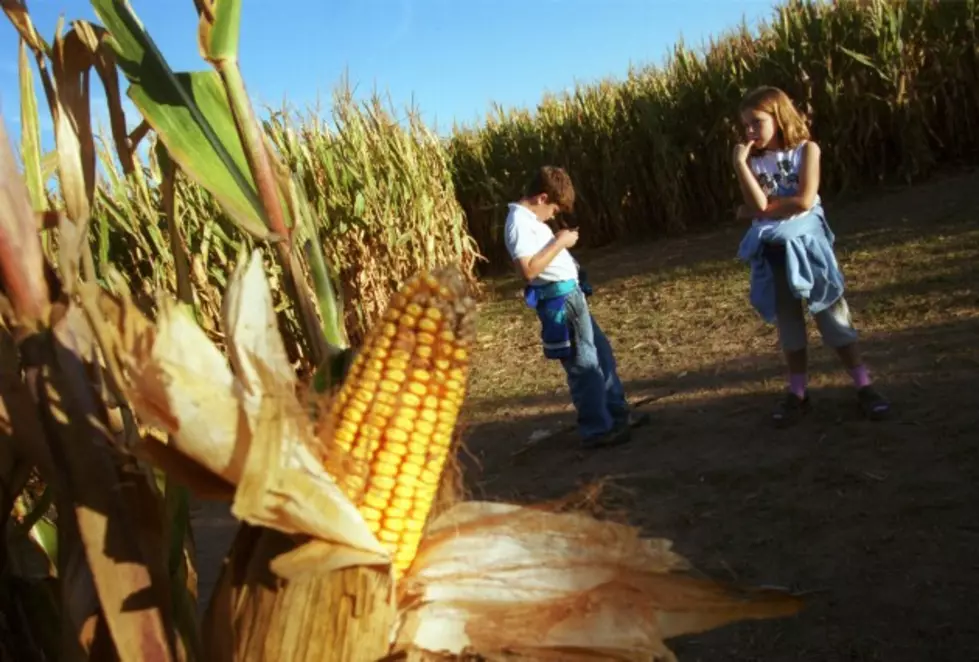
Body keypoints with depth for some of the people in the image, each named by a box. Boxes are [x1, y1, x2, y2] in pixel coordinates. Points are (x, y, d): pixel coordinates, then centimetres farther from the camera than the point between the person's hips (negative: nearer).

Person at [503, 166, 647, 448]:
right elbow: (529, 269, -27)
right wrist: (559, 242, -20)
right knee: (584, 365, -4)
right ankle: (596, 430, 7)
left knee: (601, 353, 18)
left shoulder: (529, 218, 14)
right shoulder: (519, 222, -17)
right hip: (559, 300, -11)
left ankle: (617, 414, 30)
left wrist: (560, 241, 9)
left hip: (571, 294, 11)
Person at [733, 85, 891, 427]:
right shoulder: (754, 160, 2)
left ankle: (864, 385, 8)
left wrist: (757, 209, -10)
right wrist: (740, 163, -18)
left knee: (832, 312, 0)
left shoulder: (806, 149, -4)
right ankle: (797, 392, 19)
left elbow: (804, 200, -16)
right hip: (772, 251, 3)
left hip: (806, 243, -3)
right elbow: (758, 206, -14)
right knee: (787, 322, 10)